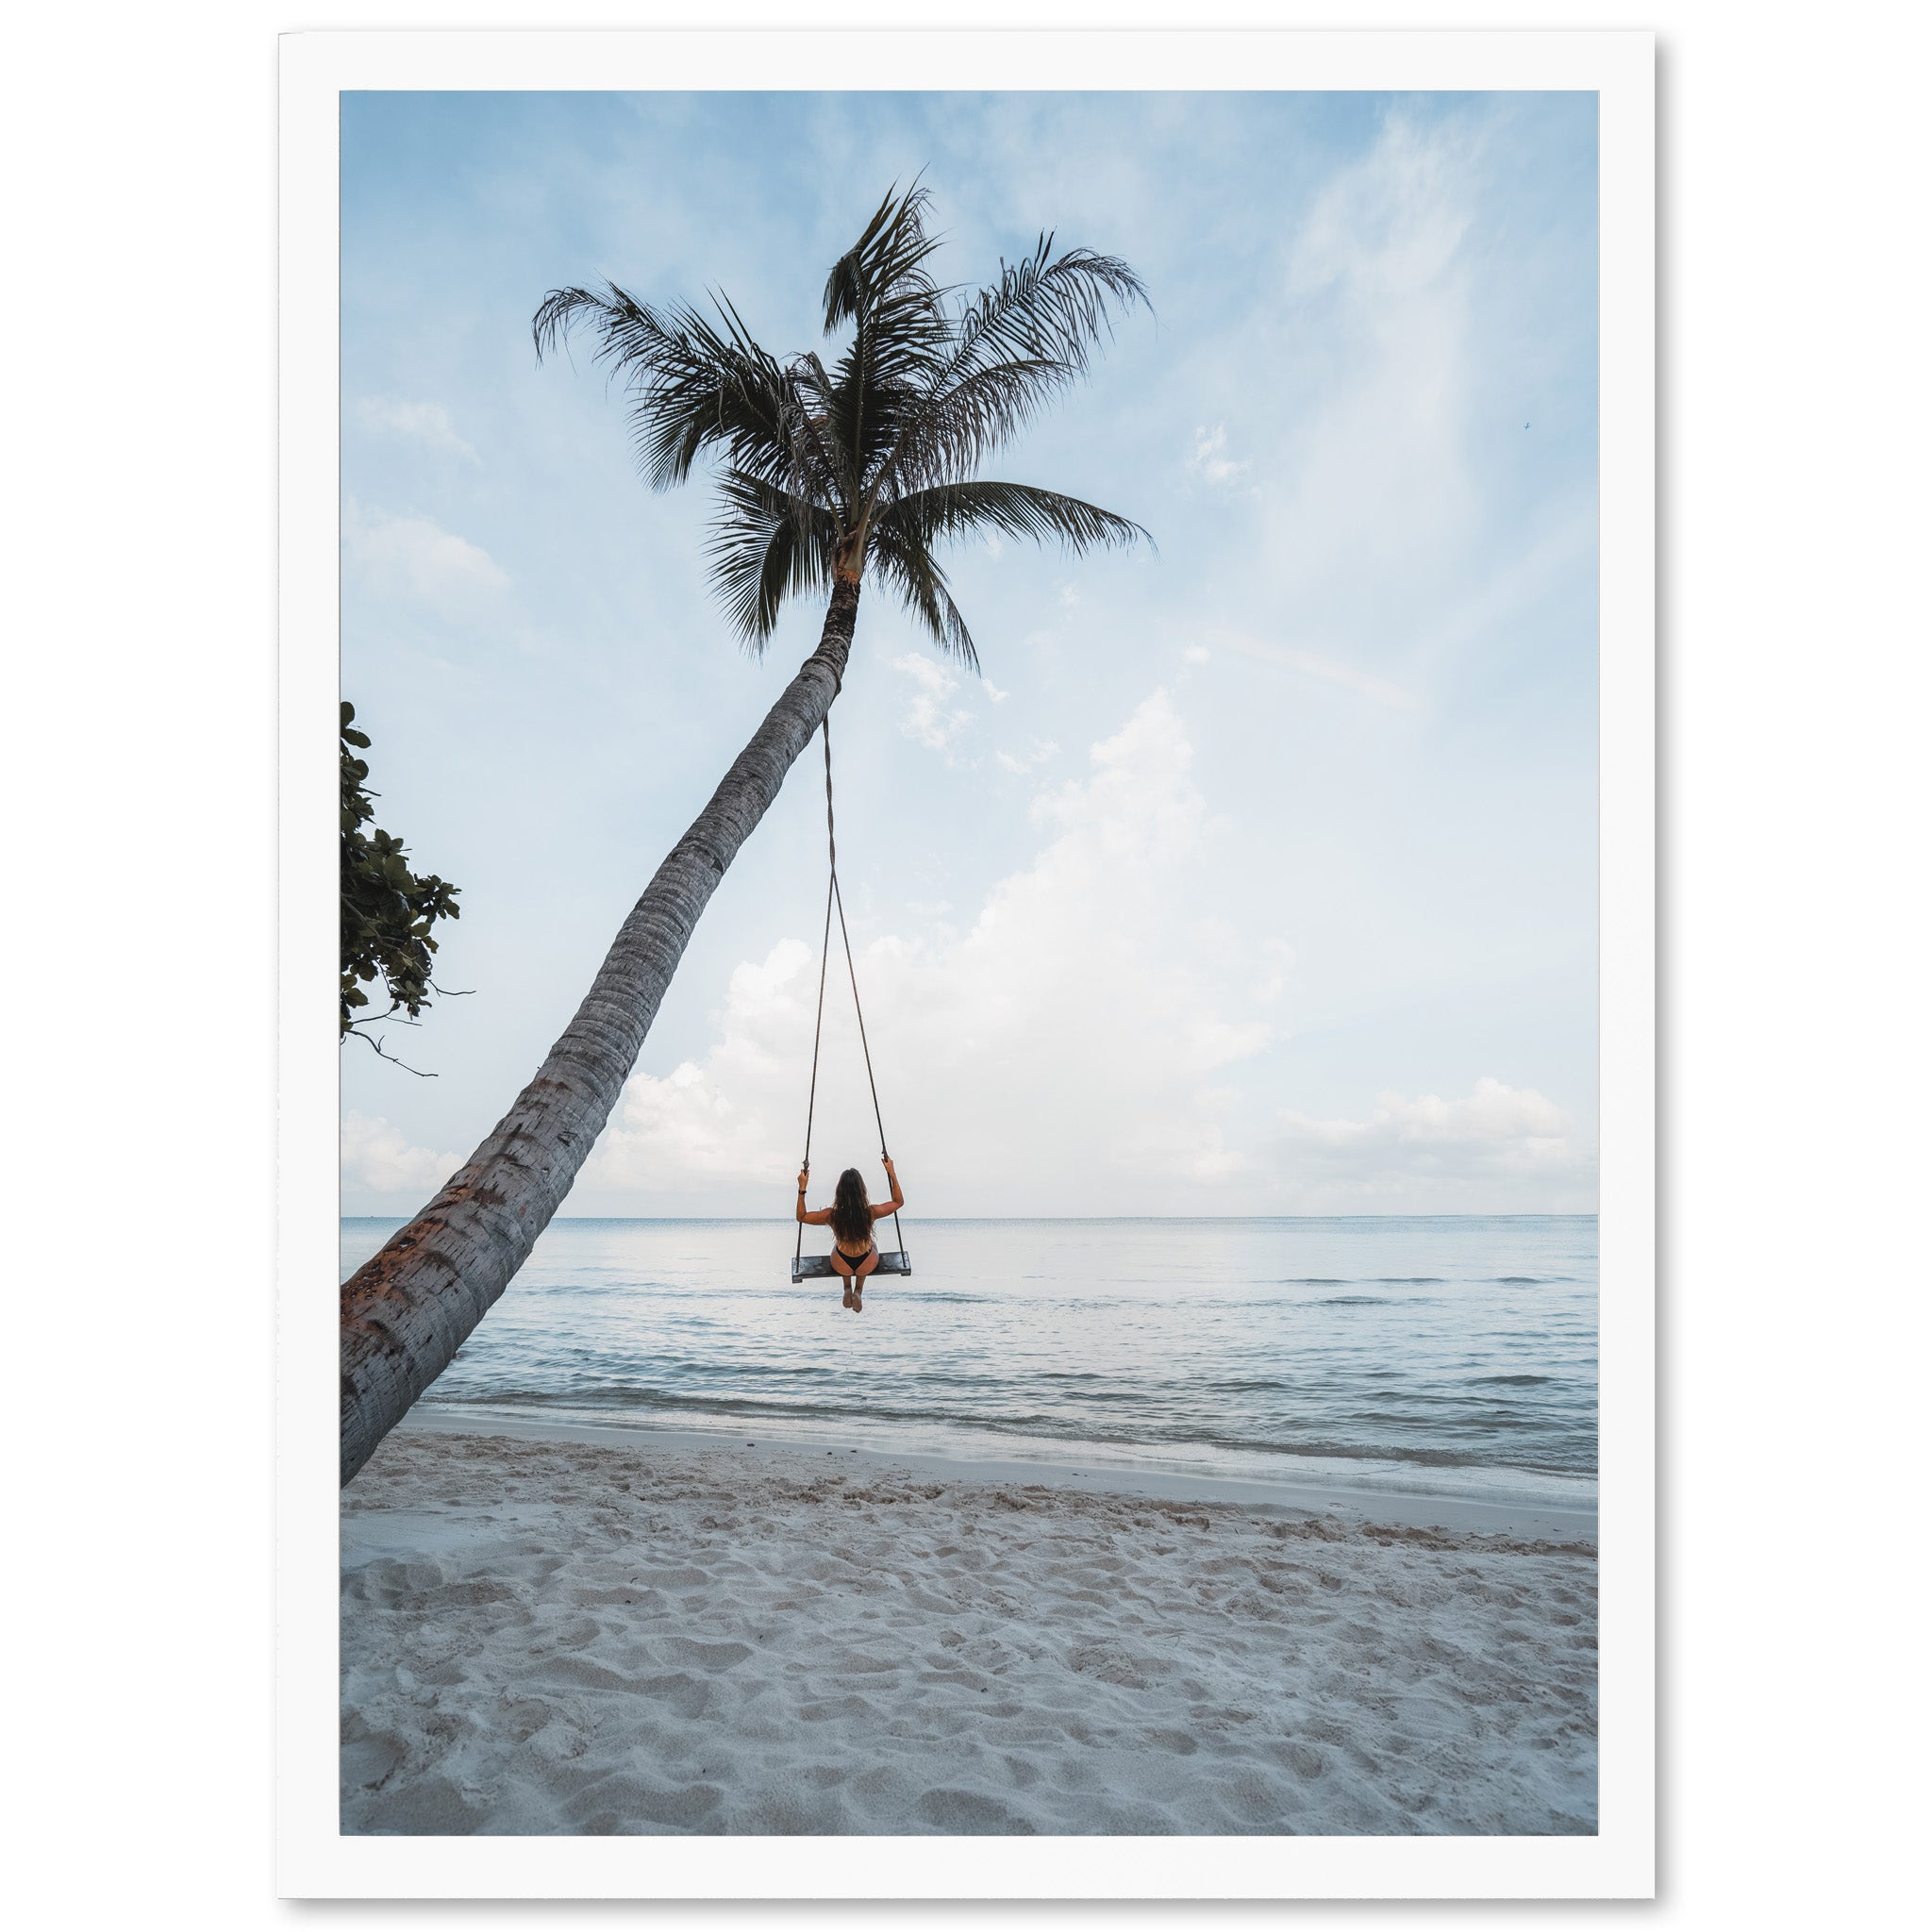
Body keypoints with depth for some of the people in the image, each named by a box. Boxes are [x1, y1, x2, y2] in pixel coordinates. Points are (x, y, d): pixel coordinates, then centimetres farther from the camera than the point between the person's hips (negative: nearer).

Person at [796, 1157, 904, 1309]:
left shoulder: (831, 1215, -28)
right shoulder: (870, 1213, -28)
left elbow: (801, 1216, -10)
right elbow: (899, 1201, -10)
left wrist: (802, 1188, -11)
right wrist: (892, 1173, -9)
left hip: (841, 1267, 1)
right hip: (867, 1267, 0)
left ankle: (848, 1289, 33)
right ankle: (858, 1291, 29)